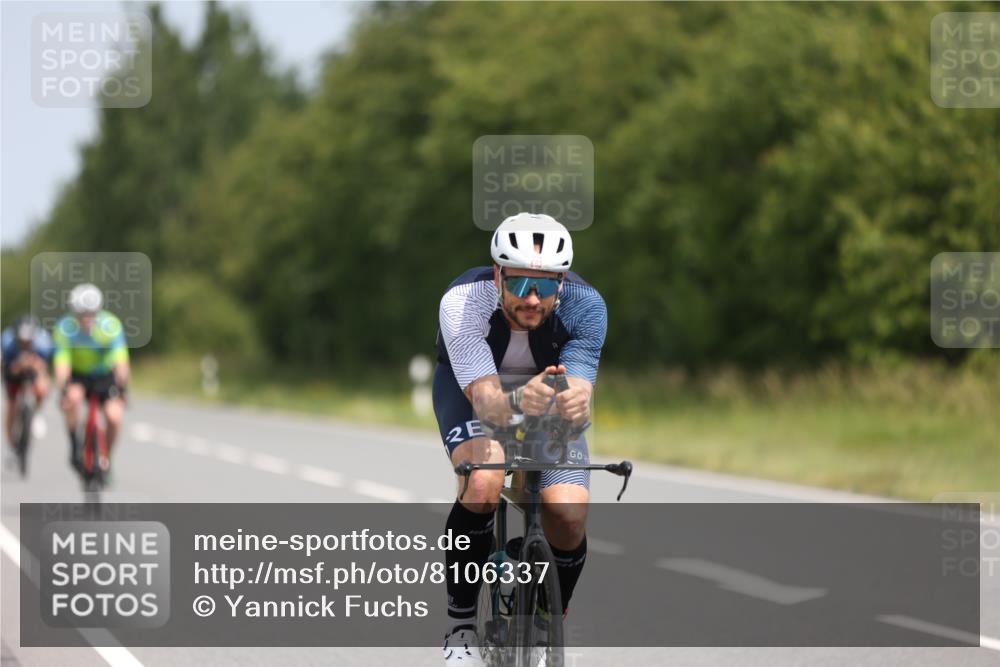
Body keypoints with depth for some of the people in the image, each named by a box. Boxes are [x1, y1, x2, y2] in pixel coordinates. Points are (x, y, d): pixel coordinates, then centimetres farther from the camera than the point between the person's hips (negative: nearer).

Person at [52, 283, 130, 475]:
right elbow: (62, 363, -30)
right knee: (73, 397, -34)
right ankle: (74, 444, -12)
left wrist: (122, 389, -41)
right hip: (78, 376, 0)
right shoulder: (65, 328, -24)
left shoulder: (111, 325, -26)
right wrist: (62, 391, -42)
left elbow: (121, 361, -32)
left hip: (105, 375, 0)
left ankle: (105, 458, 8)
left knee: (114, 416, -20)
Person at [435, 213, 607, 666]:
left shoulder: (584, 307, -32)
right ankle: (460, 626, -13)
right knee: (483, 484, -33)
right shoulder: (463, 303, -37)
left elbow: (579, 392, -40)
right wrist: (517, 403, -68)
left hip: (549, 386, 2)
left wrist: (575, 403, -64)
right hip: (471, 385, -2)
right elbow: (486, 398, -45)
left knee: (569, 515, -20)